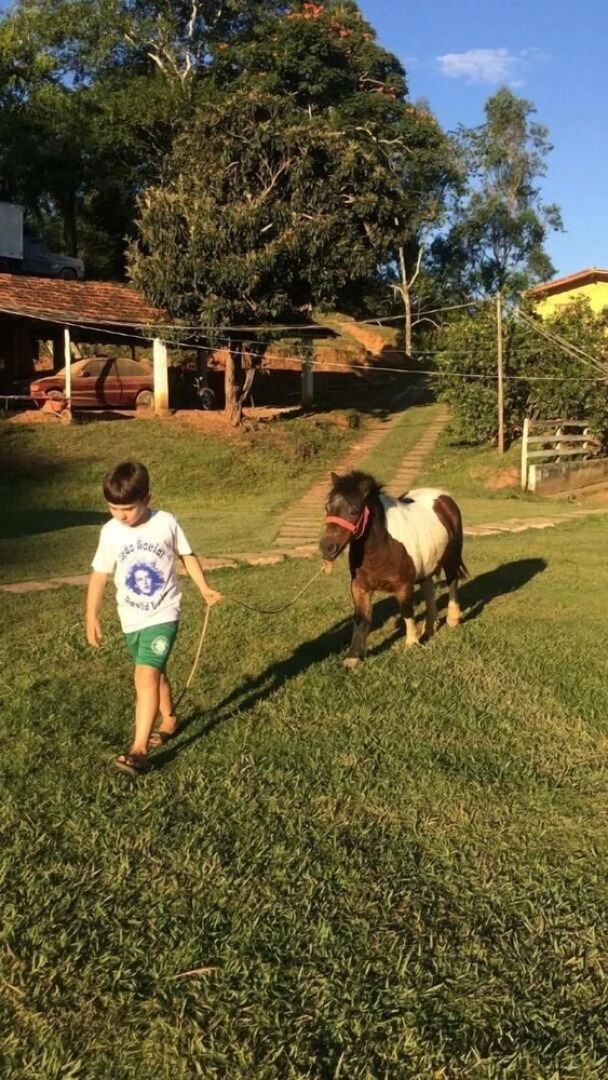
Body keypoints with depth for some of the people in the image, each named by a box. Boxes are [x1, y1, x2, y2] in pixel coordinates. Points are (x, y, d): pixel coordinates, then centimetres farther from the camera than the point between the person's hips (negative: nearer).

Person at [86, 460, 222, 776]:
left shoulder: (166, 523, -11)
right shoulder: (110, 532, -5)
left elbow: (187, 555, 5)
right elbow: (99, 575, 0)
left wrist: (204, 588, 0)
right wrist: (91, 617, -3)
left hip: (163, 615, -4)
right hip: (131, 619, 4)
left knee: (146, 676, -17)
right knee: (154, 674, 20)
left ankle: (139, 750, -17)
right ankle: (169, 720, 43)